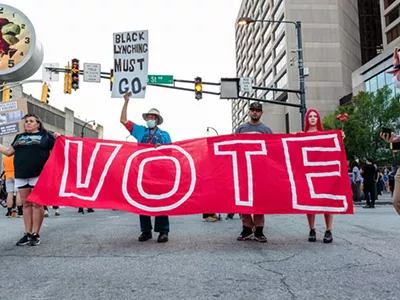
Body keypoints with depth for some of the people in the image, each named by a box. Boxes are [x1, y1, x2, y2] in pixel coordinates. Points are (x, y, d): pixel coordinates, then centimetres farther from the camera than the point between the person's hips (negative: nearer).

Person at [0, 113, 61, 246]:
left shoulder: (45, 135, 7)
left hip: (39, 174, -5)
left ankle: (35, 234, 3)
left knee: (37, 204, -3)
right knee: (26, 204, 7)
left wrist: (58, 139, -14)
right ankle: (27, 234, 13)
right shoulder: (19, 137, 20)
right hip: (21, 175, 5)